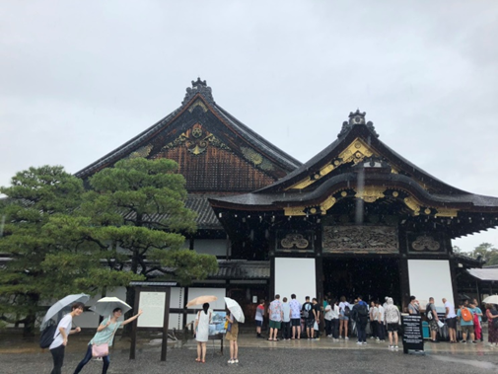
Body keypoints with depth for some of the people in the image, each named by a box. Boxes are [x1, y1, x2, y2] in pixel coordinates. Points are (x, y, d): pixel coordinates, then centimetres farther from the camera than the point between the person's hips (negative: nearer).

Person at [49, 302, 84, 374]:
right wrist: (65, 338, -18)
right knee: (58, 366, -3)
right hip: (58, 345, -10)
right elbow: (61, 328, -28)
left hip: (56, 345, 10)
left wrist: (75, 330, 6)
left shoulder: (70, 317, 16)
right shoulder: (68, 317, -14)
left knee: (57, 366, 18)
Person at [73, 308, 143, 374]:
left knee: (107, 362, -3)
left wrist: (137, 315, 0)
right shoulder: (107, 320, -5)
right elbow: (98, 329, -8)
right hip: (95, 342, -5)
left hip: (105, 345, 5)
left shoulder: (118, 323, 8)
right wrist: (106, 325, -24)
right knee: (85, 360, -3)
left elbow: (128, 320, 4)